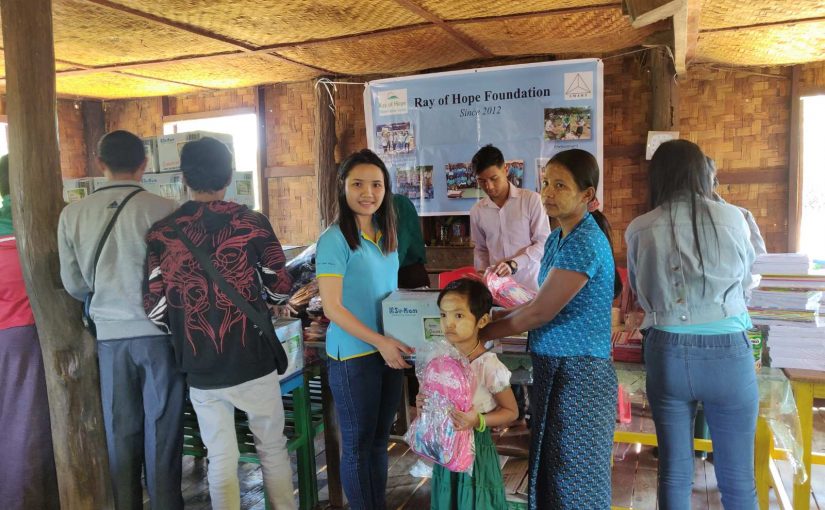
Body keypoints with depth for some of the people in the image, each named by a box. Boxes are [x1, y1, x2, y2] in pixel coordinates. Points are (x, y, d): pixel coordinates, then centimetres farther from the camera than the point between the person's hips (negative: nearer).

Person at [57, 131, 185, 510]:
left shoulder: (73, 214, -1)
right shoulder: (163, 209, -12)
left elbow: (74, 285, 6)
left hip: (110, 335, 3)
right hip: (158, 332, -3)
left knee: (120, 431, 15)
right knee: (161, 429, 8)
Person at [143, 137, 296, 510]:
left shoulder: (161, 234, -3)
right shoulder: (252, 223, -8)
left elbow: (154, 308, -3)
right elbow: (280, 288, -3)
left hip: (201, 369, 1)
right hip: (253, 361, -1)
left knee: (221, 459, 13)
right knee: (272, 448, 16)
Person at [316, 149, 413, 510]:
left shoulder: (386, 235, 7)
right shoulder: (335, 238, -15)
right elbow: (332, 307, -18)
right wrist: (379, 342, -20)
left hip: (388, 351, 7)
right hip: (353, 355, -7)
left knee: (380, 439, 20)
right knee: (357, 444, 11)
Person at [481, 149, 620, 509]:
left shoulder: (584, 242, -20)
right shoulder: (558, 237, 9)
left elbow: (540, 312, -20)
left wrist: (482, 333, -9)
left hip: (578, 372, -9)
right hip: (554, 366, 9)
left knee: (575, 479, 7)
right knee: (550, 467, 20)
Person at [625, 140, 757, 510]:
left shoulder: (639, 230, -4)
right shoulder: (732, 218, -5)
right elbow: (745, 280, 12)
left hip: (667, 353, 1)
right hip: (727, 353, -1)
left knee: (674, 473, 15)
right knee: (738, 480, 14)